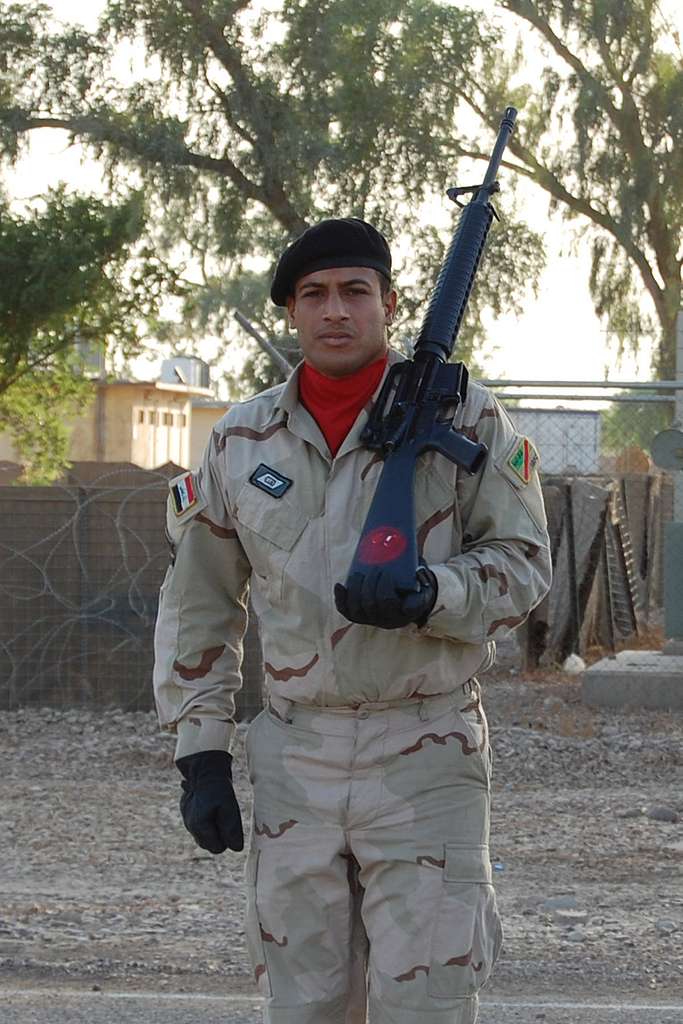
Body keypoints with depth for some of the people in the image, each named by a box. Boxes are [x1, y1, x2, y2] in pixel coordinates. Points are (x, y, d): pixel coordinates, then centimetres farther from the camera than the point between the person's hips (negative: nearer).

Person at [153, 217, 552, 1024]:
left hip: (427, 754, -3)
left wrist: (435, 594, -21)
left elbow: (522, 562, 1)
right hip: (294, 758, 3)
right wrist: (199, 755, 6)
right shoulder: (241, 441, 7)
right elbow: (198, 604, 12)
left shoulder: (466, 417, -2)